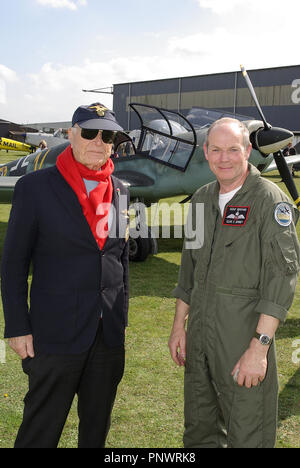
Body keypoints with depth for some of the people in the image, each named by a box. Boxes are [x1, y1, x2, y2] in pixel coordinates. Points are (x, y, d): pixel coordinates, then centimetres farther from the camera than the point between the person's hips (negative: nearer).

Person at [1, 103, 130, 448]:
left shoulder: (119, 192, 7)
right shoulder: (35, 187, -7)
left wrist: (121, 317, 14)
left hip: (109, 334, 5)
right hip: (56, 334, -4)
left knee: (97, 428, 18)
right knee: (41, 431, 6)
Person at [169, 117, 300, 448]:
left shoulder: (270, 201, -10)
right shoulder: (202, 198, 11)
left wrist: (260, 347, -21)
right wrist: (179, 326, 13)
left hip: (245, 336, -6)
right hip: (199, 334, 6)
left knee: (247, 437, 4)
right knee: (198, 432, 17)